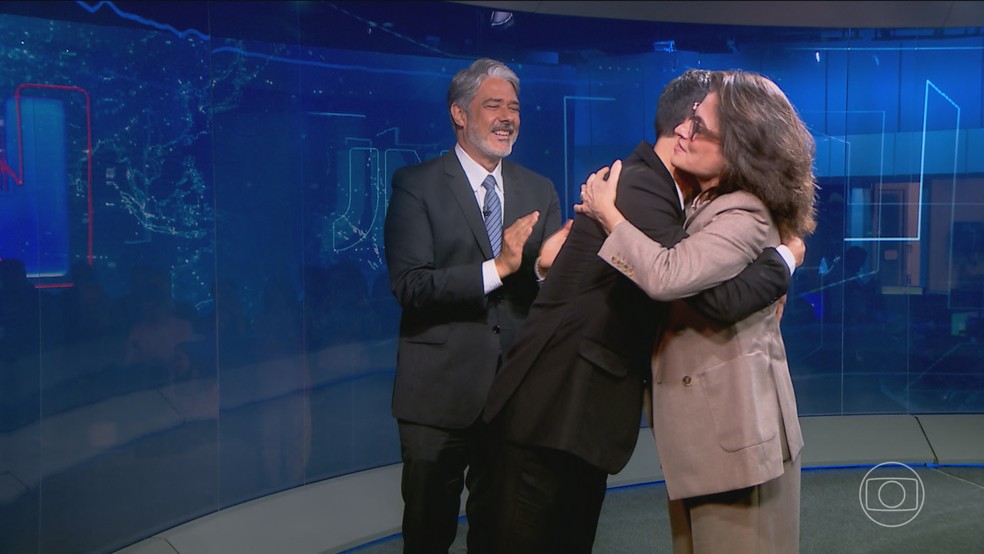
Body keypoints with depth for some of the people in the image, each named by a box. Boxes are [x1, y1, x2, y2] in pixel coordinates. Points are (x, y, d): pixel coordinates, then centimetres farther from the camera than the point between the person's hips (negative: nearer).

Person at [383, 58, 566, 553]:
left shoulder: (540, 191, 9)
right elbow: (409, 285, -16)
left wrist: (548, 264, -18)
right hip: (440, 392, -3)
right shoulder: (417, 185, -4)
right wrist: (497, 268, -25)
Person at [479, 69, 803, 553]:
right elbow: (719, 296, -28)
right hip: (556, 408, -10)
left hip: (584, 403, 10)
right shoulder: (638, 191, -21)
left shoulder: (650, 184, 11)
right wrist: (783, 259, -10)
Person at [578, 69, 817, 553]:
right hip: (701, 422, 10)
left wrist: (607, 212, -20)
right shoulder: (705, 205, 10)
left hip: (733, 428, -9)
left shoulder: (745, 217, -21)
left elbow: (665, 275, -34)